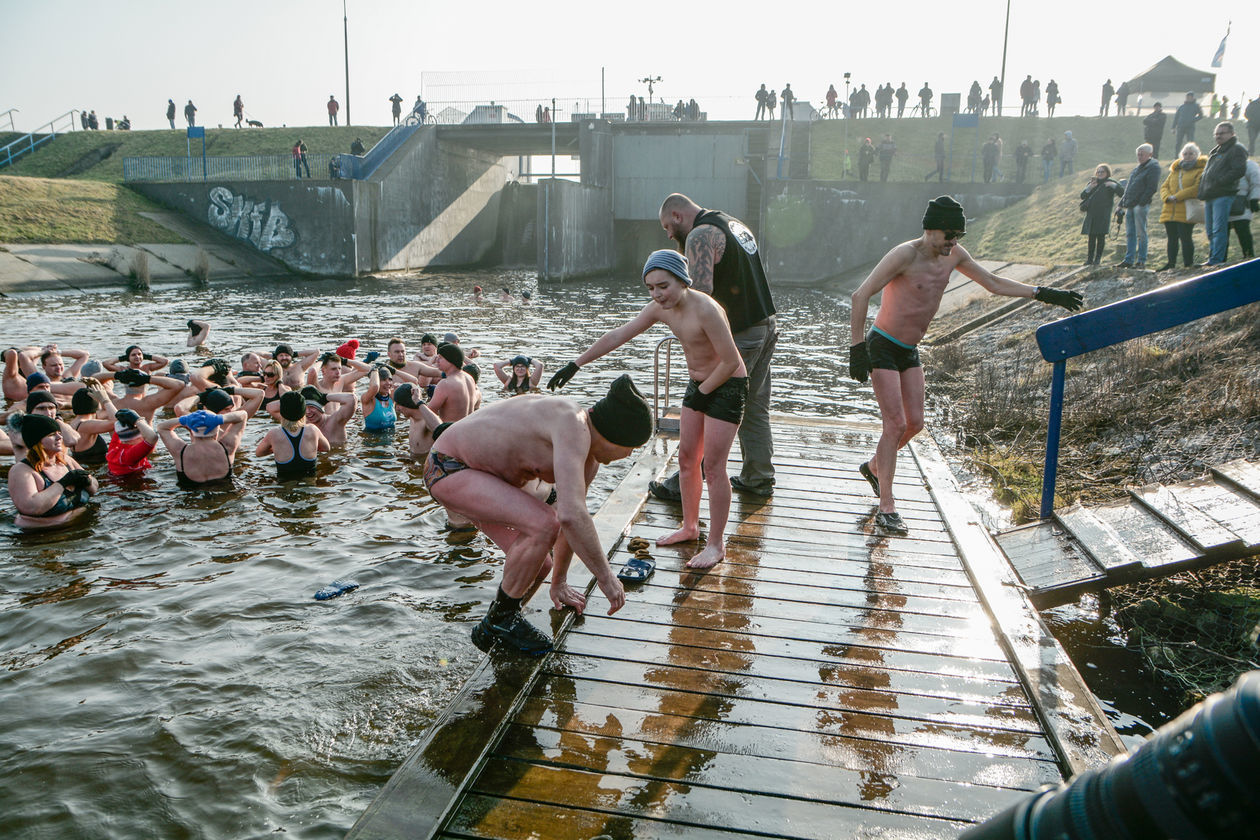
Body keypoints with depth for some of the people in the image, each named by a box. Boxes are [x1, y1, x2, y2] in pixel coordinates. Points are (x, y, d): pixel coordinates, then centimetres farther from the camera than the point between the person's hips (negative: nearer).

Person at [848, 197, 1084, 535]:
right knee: (895, 424, -12)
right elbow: (861, 295, -24)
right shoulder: (904, 255, -20)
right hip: (882, 347, -8)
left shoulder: (954, 255, 3)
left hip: (910, 351, 8)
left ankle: (873, 467, 34)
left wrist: (1043, 294, 8)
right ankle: (886, 509, -7)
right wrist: (857, 348, -28)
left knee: (914, 422, 8)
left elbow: (995, 283, 14)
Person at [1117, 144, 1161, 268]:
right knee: (1130, 234, 7)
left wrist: (1142, 202, -19)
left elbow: (1152, 188, -13)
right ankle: (1129, 260, 10)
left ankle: (1141, 261, -4)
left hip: (1141, 206, -8)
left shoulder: (1153, 167, -4)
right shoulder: (1137, 168, 22)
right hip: (1130, 206, 8)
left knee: (1140, 233, -6)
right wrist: (1122, 202, 17)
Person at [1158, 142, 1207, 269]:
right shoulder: (1175, 170, 21)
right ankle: (1171, 263, 16)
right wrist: (1167, 197, -5)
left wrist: (1177, 197, -17)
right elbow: (1164, 186, 17)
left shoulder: (1200, 170, 1)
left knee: (1185, 237, -8)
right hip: (1169, 211, 6)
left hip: (1186, 212, -6)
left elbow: (1197, 188, -13)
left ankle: (1188, 264, -3)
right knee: (1172, 238, 10)